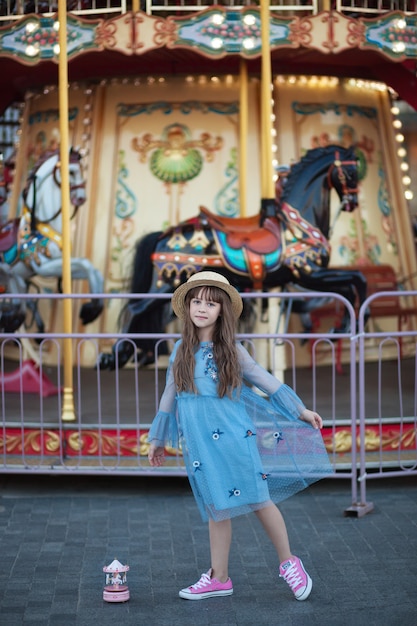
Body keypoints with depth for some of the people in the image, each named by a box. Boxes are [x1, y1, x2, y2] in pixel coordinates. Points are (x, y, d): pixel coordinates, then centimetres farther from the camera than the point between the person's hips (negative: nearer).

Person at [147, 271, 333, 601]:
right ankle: (218, 578, 18)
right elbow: (170, 395, 16)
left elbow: (263, 378, 8)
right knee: (217, 509, 8)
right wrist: (158, 440, 21)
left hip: (233, 434, -2)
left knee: (259, 499, -2)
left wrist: (300, 410, 9)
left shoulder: (231, 349, 1)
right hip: (199, 441, 2)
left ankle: (288, 562, 14)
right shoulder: (181, 350, 8)